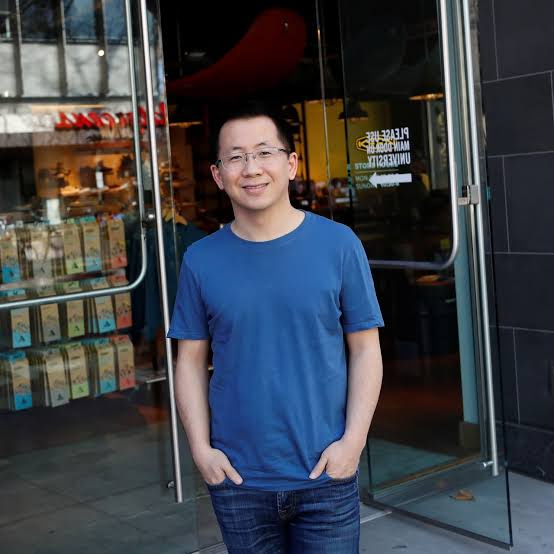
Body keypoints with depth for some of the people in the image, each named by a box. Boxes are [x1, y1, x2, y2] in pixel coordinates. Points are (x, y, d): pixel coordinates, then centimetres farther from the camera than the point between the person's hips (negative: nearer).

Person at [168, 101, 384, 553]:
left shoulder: (339, 245, -5)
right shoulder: (201, 261, -2)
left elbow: (365, 350, -2)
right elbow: (191, 361, 4)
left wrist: (353, 441, -10)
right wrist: (201, 448, -5)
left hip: (326, 476, -1)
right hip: (237, 480, 1)